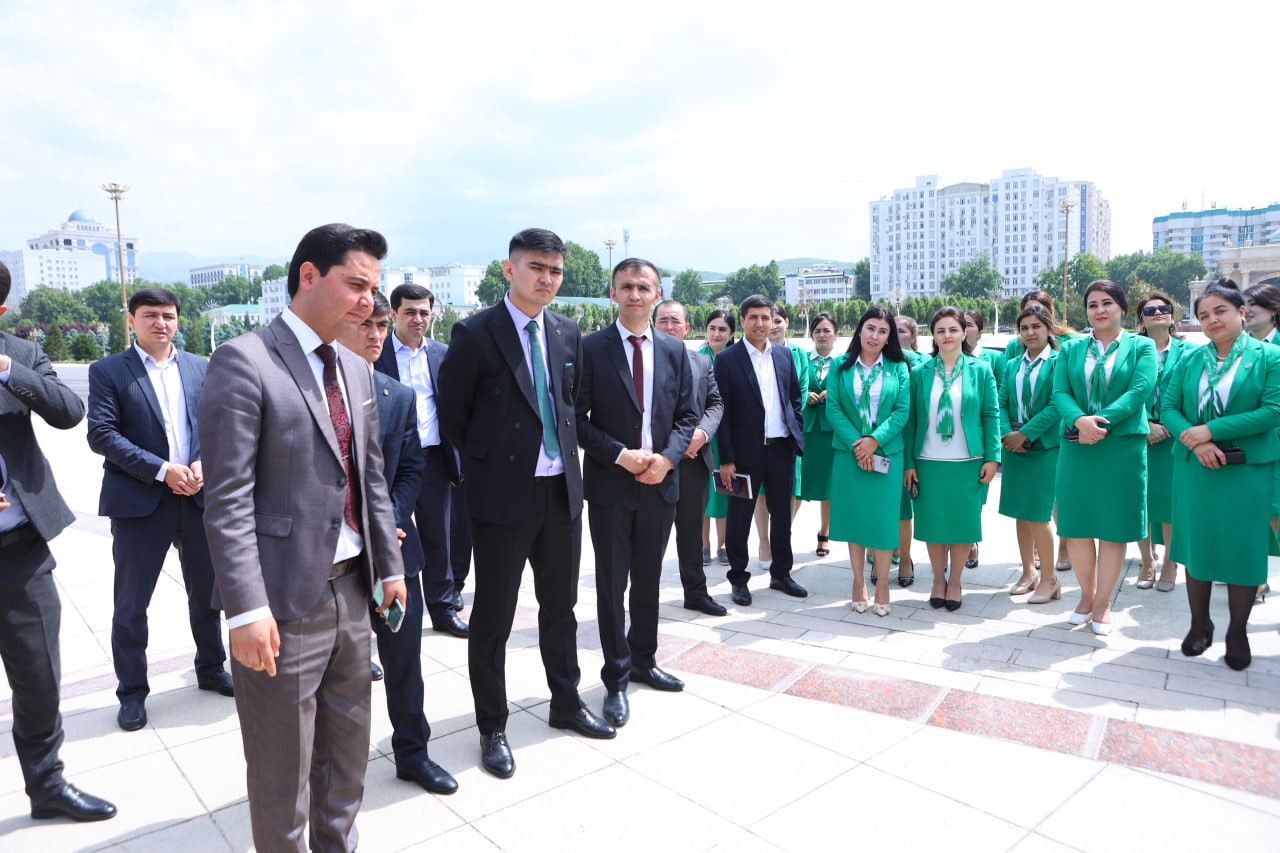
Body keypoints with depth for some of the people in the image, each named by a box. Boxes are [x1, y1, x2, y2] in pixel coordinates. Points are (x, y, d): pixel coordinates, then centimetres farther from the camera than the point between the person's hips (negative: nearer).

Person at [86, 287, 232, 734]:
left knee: (207, 592, 14)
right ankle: (132, 692, 24)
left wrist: (203, 463, -12)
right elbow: (101, 434, -11)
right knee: (131, 603, 7)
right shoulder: (107, 371, -2)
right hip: (139, 501, -3)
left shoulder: (201, 368, 8)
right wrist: (161, 470, -19)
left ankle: (211, 669, 33)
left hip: (199, 497, 3)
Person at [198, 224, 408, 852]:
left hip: (350, 589, 7)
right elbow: (227, 499, -18)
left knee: (348, 747, 22)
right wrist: (246, 608, -21)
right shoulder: (243, 362, -13)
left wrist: (390, 565, 14)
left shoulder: (357, 370, 10)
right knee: (283, 766, 10)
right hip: (283, 601, -7)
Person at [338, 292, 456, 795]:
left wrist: (391, 523, -9)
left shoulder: (400, 397, 7)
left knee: (404, 658, 12)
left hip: (393, 548, 3)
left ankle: (412, 753, 30)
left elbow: (411, 468, 7)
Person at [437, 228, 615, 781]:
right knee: (492, 619, 7)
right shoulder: (475, 333, -10)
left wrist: (565, 453, 11)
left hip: (562, 491, 5)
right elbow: (451, 415, -3)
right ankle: (492, 729, 25)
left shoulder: (568, 334, 6)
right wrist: (487, 464, 4)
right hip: (502, 496, -5)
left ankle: (566, 705, 37)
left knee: (560, 606, 19)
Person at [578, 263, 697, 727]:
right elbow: (578, 418, -7)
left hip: (660, 481, 4)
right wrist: (620, 455, -17)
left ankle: (643, 660, 35)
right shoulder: (590, 348, -5)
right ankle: (616, 678, 19)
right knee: (612, 584, 4)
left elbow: (686, 415, 8)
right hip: (609, 484, -3)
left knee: (648, 580, 17)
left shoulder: (674, 350, 6)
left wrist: (667, 457, -9)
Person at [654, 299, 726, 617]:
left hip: (694, 458, 4)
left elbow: (715, 403, 10)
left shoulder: (703, 362, 13)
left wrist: (702, 432, -10)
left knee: (692, 529, 15)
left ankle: (696, 592, 29)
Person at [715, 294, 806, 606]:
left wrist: (796, 433, 6)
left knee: (782, 514, 15)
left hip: (782, 449, 5)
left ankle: (781, 574, 30)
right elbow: (722, 412, -9)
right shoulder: (727, 360, -7)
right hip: (746, 451, -4)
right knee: (739, 517, 5)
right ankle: (738, 579, 20)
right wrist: (726, 460, -12)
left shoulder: (784, 355, 8)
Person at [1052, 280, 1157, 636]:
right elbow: (1059, 393, -1)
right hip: (1076, 447, 2)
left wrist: (1099, 422, -20)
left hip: (1123, 447, -2)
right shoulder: (1070, 349, 10)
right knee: (1077, 527, 6)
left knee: (1113, 528, 4)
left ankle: (1103, 603, 17)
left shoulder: (1142, 347, 4)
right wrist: (1080, 420, -21)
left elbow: (1140, 391, -10)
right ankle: (1087, 595, 25)